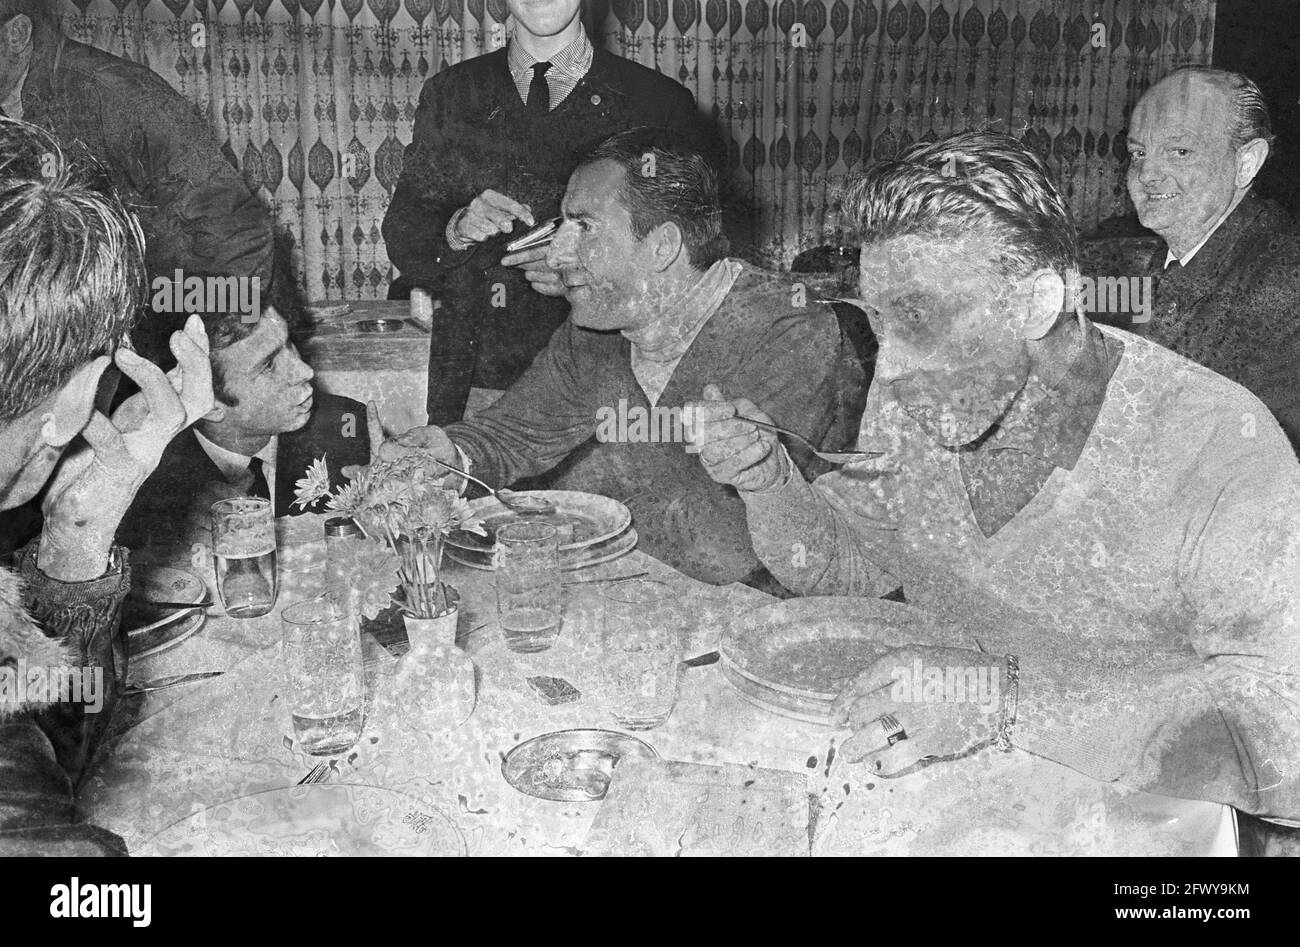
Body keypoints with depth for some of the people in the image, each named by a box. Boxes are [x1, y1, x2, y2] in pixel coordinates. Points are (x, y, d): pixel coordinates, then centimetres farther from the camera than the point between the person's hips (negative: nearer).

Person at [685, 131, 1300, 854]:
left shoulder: (1215, 443, -23)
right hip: (941, 796, 5)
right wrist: (767, 480, -10)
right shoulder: (913, 394, -3)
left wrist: (1012, 699, -38)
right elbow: (852, 561, 10)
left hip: (1131, 819, -4)